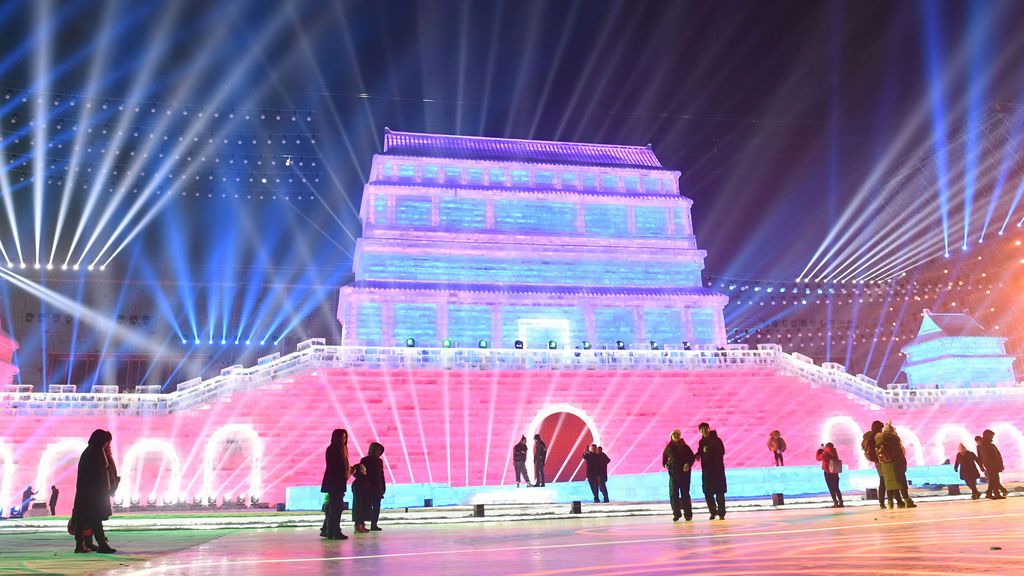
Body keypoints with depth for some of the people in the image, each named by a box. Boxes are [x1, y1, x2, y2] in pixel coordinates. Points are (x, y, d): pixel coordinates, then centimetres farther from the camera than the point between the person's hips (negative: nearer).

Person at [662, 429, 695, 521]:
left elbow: (692, 457, 3)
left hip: (684, 472, -2)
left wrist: (688, 464, -14)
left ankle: (688, 514, 6)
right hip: (673, 473, 2)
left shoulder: (685, 447, 2)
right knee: (673, 494, -3)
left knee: (685, 494, -1)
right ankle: (676, 513, 6)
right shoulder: (668, 447, 7)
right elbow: (664, 457, 23)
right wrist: (665, 464, 7)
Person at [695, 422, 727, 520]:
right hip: (706, 470, 5)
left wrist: (709, 451, -23)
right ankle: (713, 511, 18)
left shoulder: (716, 439, -4)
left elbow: (721, 452, -15)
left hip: (718, 469, -5)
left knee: (719, 492, -5)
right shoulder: (702, 442, 12)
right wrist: (697, 455, -1)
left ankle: (721, 513, -1)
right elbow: (700, 452, 21)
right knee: (707, 493, 3)